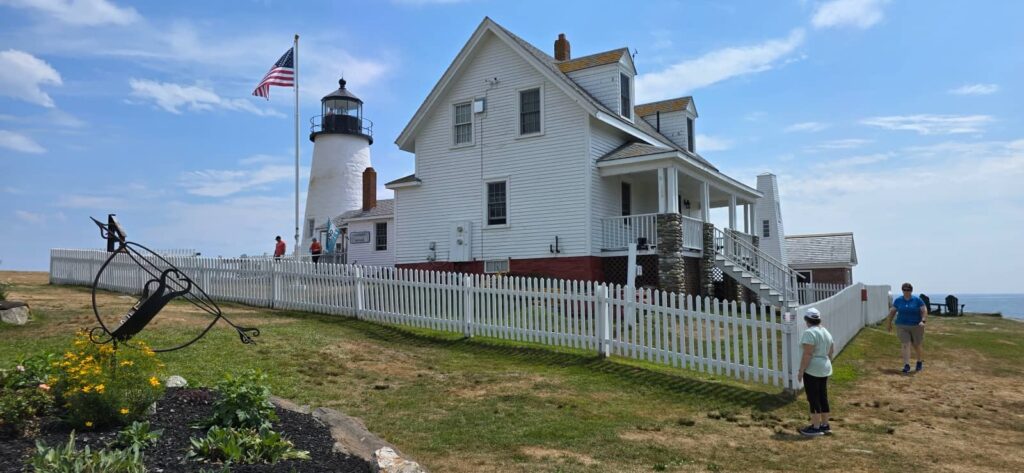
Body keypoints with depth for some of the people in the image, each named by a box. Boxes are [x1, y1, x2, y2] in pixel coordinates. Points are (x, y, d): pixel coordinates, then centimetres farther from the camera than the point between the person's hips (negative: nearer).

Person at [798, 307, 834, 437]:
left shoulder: (809, 333, -18)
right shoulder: (826, 332, 10)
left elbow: (807, 354, -22)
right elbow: (830, 352, 15)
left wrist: (801, 371, -17)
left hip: (812, 370, -9)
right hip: (824, 369, 9)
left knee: (813, 399, -2)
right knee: (823, 397, 14)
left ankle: (816, 428, 2)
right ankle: (825, 426, 21)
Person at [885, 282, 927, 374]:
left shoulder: (917, 300, -4)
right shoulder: (898, 300, 2)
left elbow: (924, 311, -8)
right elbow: (892, 311, 10)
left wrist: (923, 321, -23)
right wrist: (889, 323, 14)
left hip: (916, 326, -1)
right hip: (902, 327, 1)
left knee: (917, 346, 11)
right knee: (905, 345, -11)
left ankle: (920, 362, 37)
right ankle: (906, 366, -13)